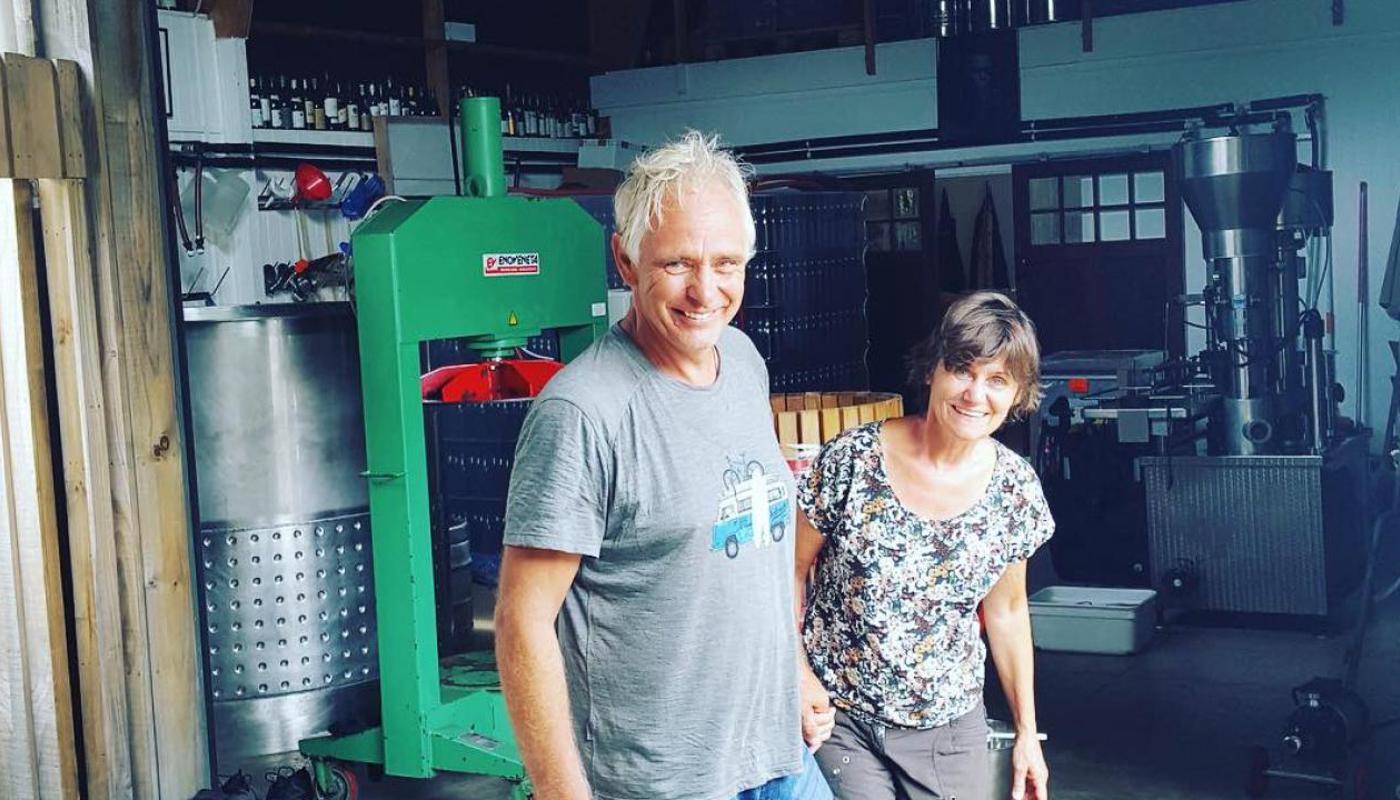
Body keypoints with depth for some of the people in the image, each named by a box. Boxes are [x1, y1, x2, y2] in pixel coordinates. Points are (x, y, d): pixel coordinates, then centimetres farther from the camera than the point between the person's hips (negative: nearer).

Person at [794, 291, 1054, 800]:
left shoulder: (1016, 490, -5)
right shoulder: (851, 461, -15)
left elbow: (1007, 609, 7)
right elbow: (791, 569, -4)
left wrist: (1027, 733, 10)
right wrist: (798, 675, -15)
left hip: (950, 728, 3)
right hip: (837, 720, -2)